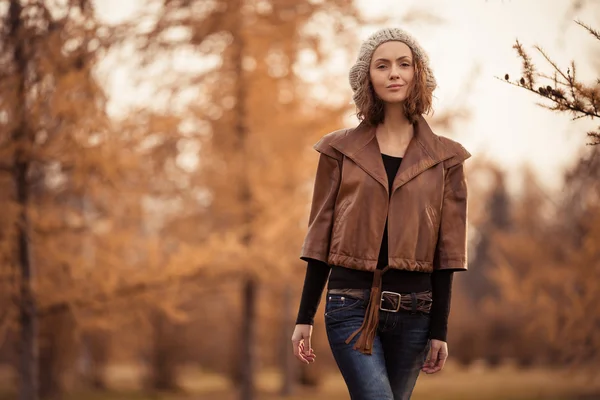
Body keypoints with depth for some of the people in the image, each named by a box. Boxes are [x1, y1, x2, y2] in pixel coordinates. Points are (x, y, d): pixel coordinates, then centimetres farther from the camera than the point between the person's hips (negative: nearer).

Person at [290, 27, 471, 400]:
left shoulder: (444, 158, 6)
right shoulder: (341, 149, 5)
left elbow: (446, 250, 5)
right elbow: (320, 238, 5)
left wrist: (440, 330, 2)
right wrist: (304, 318, 1)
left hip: (413, 311, 2)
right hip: (351, 306, -2)